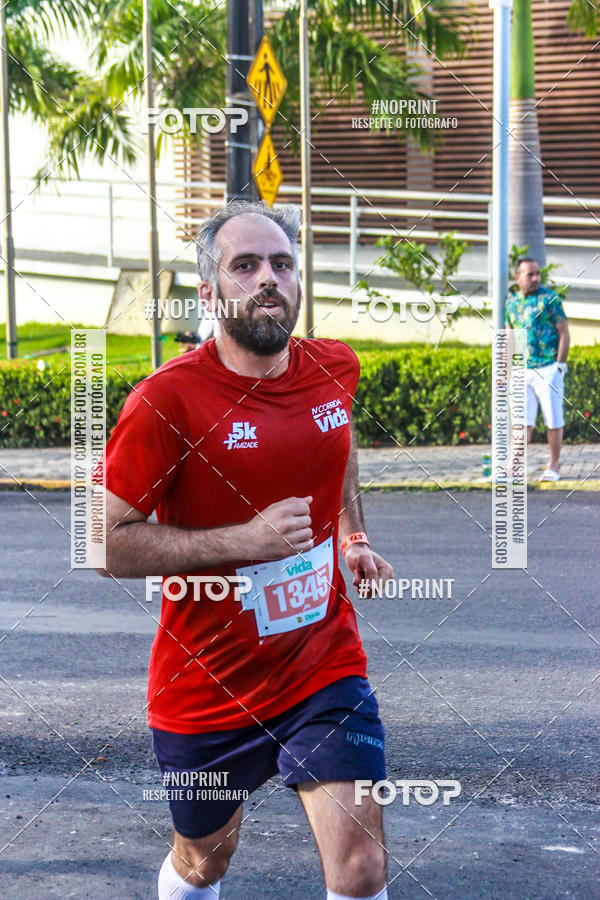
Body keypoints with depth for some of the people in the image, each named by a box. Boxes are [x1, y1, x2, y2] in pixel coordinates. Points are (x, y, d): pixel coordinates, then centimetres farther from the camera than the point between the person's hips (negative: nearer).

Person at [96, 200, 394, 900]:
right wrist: (245, 539, -26)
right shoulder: (169, 398, -19)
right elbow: (108, 545, -18)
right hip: (207, 688, -2)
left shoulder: (334, 368, -2)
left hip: (325, 667, 3)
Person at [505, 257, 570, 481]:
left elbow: (564, 334, -4)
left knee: (553, 421, 2)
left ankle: (553, 468, 10)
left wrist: (559, 366, -10)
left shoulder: (549, 299, -5)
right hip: (523, 371, 4)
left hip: (548, 368, -4)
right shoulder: (512, 301, 9)